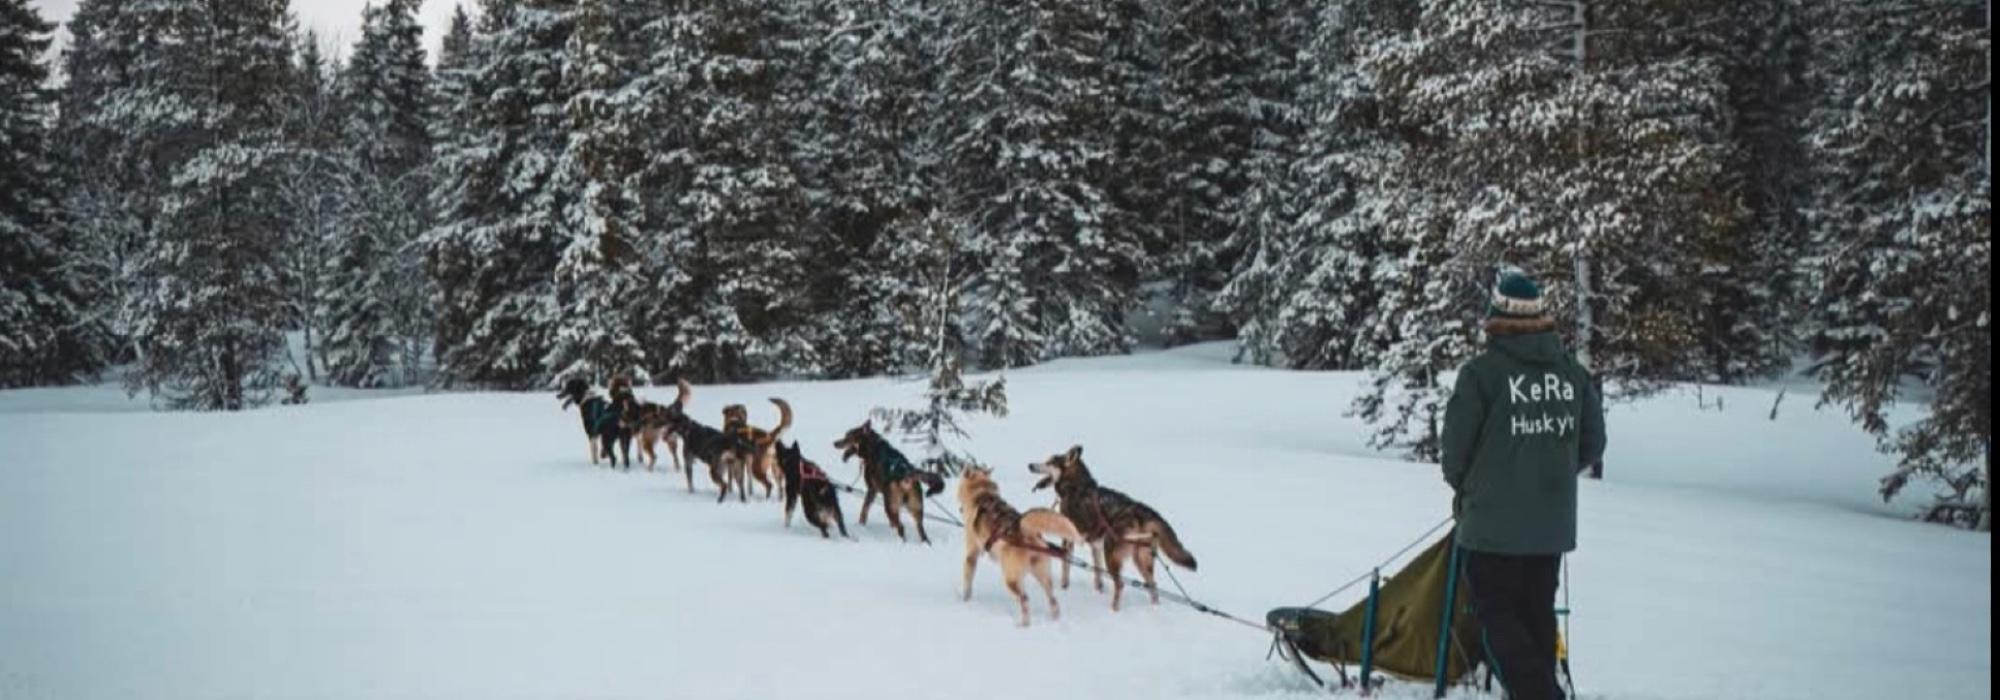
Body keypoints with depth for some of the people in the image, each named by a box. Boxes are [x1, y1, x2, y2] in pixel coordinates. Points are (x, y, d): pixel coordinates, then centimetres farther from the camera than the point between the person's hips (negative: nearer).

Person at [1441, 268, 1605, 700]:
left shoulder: (1482, 371, -14)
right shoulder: (1572, 371, 2)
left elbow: (1457, 443, -8)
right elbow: (1592, 443, 9)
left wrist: (1462, 486, 12)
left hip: (1493, 522, -5)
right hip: (1553, 523, 5)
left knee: (1498, 615, 3)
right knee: (1538, 613, 16)